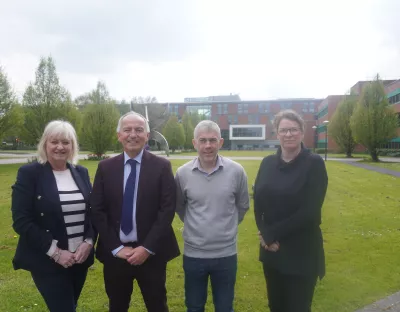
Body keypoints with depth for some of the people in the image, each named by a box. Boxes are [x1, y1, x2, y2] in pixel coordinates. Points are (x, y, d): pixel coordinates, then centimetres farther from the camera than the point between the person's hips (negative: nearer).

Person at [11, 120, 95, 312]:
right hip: (47, 262, -4)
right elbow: (21, 221, -13)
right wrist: (55, 251, -16)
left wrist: (89, 242, -9)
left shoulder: (81, 173, 4)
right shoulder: (29, 173, -9)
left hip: (80, 257, 5)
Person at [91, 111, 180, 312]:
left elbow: (167, 210, -9)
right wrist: (116, 248, -9)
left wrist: (147, 248, -14)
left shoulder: (162, 166, -5)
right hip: (115, 253, 2)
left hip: (151, 253, -2)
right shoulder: (105, 167, 2)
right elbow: (97, 211, -1)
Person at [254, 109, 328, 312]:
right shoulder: (267, 163, 4)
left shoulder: (314, 163, -10)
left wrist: (273, 234, -14)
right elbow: (258, 202, 2)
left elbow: (310, 211, -17)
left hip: (302, 253, -4)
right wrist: (266, 236, -12)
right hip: (271, 250, 4)